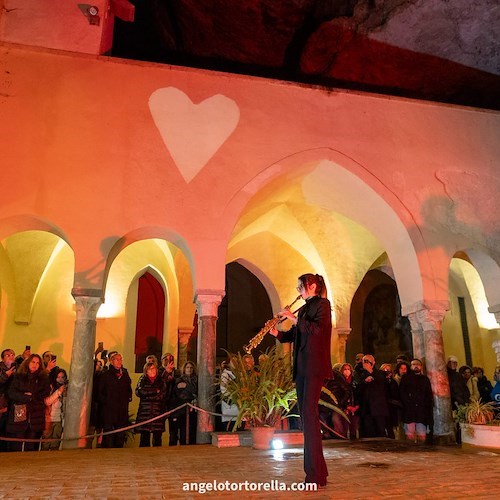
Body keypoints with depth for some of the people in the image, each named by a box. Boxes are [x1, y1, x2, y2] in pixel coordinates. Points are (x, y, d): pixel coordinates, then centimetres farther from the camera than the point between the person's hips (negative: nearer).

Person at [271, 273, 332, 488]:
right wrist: (277, 333, 4)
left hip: (314, 365, -8)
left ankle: (316, 475, -12)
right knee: (305, 414, 8)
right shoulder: (304, 309, 20)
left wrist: (294, 318, -15)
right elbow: (294, 335, 20)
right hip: (301, 367, 9)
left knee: (309, 414, -14)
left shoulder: (323, 304, -2)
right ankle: (315, 469, 16)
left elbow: (317, 328, -18)